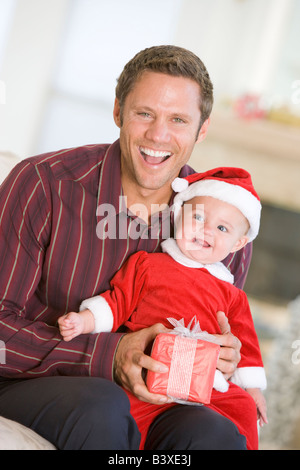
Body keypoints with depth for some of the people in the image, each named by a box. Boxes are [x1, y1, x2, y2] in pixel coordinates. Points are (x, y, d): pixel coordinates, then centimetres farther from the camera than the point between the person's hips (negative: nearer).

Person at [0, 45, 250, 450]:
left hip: (148, 407, 2)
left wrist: (221, 359, -12)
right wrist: (108, 356, -25)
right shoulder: (44, 183, -11)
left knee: (215, 433, -29)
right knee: (102, 407, -35)